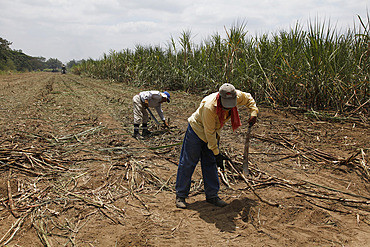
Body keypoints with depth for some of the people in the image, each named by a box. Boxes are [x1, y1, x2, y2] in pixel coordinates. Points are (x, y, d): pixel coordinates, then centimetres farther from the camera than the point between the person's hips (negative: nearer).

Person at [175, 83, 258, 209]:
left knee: (211, 164, 8)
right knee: (188, 163, -2)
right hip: (197, 130, -6)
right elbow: (209, 133, -27)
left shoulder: (237, 96, -20)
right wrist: (216, 153, -20)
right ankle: (180, 196, 9)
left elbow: (248, 98, 7)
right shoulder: (209, 107, -37)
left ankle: (212, 195, 18)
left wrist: (253, 112, -9)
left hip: (213, 133, 6)